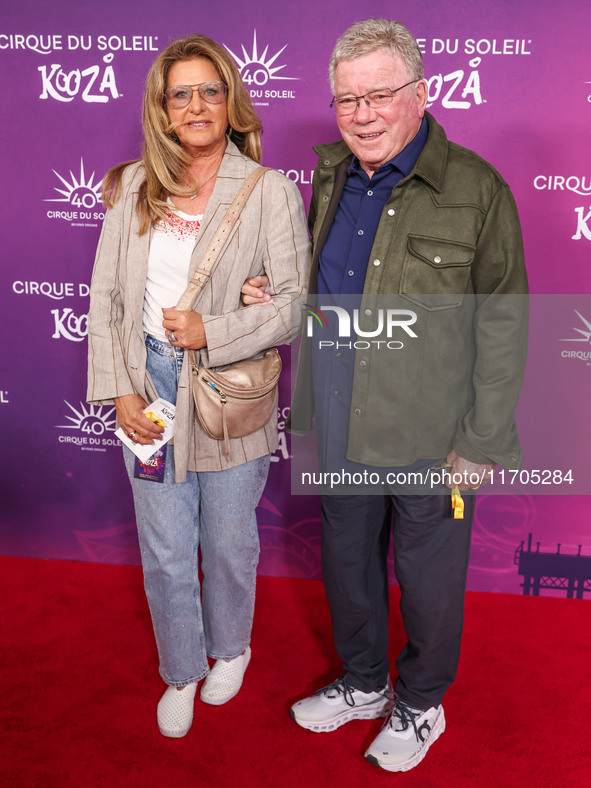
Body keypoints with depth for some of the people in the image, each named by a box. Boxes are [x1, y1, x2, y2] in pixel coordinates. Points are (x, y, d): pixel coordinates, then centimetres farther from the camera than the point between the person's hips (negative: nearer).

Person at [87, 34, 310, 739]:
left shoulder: (269, 191, -7)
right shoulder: (134, 187, 3)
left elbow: (298, 302, -10)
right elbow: (106, 294, 4)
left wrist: (212, 331, -20)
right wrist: (118, 390, -4)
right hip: (148, 389, 3)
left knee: (229, 543, 16)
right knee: (165, 552, 12)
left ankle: (229, 648, 46)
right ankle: (181, 672, 39)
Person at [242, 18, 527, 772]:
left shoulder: (476, 190, -14)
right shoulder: (330, 177, 5)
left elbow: (503, 328, -12)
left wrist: (482, 444, -13)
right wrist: (275, 297, -2)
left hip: (429, 439, -5)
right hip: (339, 429, 6)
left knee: (428, 581, 14)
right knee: (346, 561, 21)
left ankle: (420, 703, 42)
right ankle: (363, 683, 48)